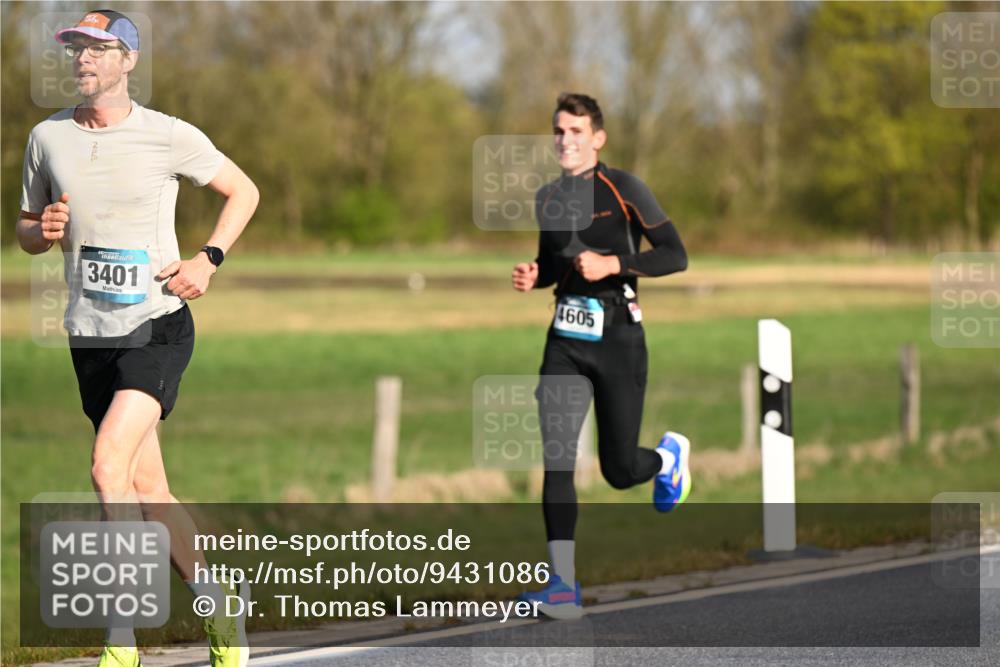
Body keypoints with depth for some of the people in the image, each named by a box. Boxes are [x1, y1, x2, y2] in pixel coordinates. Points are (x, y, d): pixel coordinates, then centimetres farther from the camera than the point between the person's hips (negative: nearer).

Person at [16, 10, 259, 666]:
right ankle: (220, 603, 23)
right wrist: (42, 231, -8)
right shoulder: (48, 138, 5)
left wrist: (209, 260, -5)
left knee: (109, 467, -21)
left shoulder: (170, 137, -5)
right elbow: (26, 231, 16)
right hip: (90, 334, 5)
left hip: (157, 324, -5)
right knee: (147, 488, 6)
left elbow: (244, 191, 8)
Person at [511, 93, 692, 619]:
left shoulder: (623, 190, -6)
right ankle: (563, 585, -12)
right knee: (557, 459, -11)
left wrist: (613, 264, -21)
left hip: (618, 337, -4)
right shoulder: (548, 198, 10)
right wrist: (533, 277, 2)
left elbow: (674, 254, -9)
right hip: (566, 339, 4)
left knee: (619, 470, 2)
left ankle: (669, 457, 40)